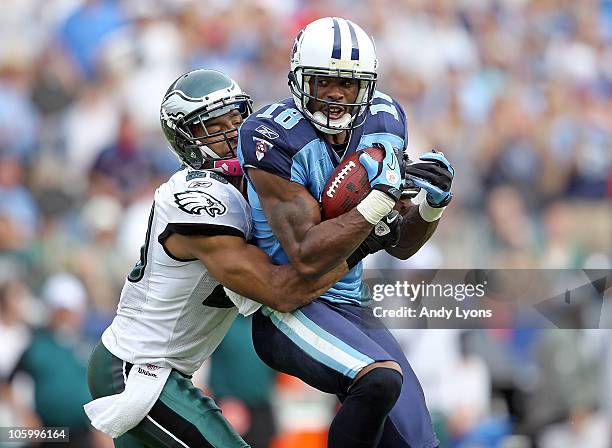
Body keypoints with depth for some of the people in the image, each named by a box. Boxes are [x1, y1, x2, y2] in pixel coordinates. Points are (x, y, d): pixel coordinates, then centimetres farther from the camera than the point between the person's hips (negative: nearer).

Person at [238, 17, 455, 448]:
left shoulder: (383, 124, 2)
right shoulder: (276, 138, -19)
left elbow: (400, 246, 11)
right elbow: (307, 259, -25)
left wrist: (433, 203, -9)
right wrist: (384, 195, -27)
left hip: (351, 308, 8)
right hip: (289, 310, -7)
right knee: (381, 380, -34)